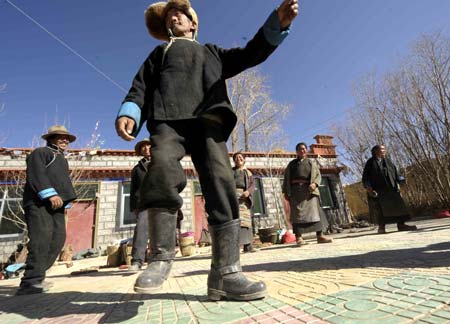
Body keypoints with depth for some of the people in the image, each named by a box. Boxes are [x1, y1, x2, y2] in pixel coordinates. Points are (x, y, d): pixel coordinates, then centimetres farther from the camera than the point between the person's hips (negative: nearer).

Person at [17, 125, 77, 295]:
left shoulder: (61, 160, 31)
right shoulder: (40, 152, 7)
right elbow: (37, 175, -10)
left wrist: (64, 201, 16)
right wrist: (50, 194, -22)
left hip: (56, 204, 8)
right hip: (39, 201, -8)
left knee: (58, 238, -1)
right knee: (42, 238, -18)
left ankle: (35, 277, 6)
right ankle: (31, 282, -17)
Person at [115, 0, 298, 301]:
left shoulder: (211, 52, 38)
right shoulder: (159, 53, 37)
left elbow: (251, 54, 25)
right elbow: (141, 86, 20)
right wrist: (128, 113, -2)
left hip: (209, 118, 1)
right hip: (168, 117, 0)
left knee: (221, 185, -18)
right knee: (162, 172, -29)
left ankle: (224, 274, -17)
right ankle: (161, 257, -14)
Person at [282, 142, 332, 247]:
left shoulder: (312, 163, 18)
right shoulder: (292, 163, 15)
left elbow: (318, 175, 7)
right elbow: (286, 178, 10)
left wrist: (314, 184, -14)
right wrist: (286, 192, -1)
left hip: (309, 190, 2)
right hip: (295, 189, -1)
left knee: (315, 210, -3)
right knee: (297, 213, -9)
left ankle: (320, 236, 4)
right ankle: (298, 238, -11)